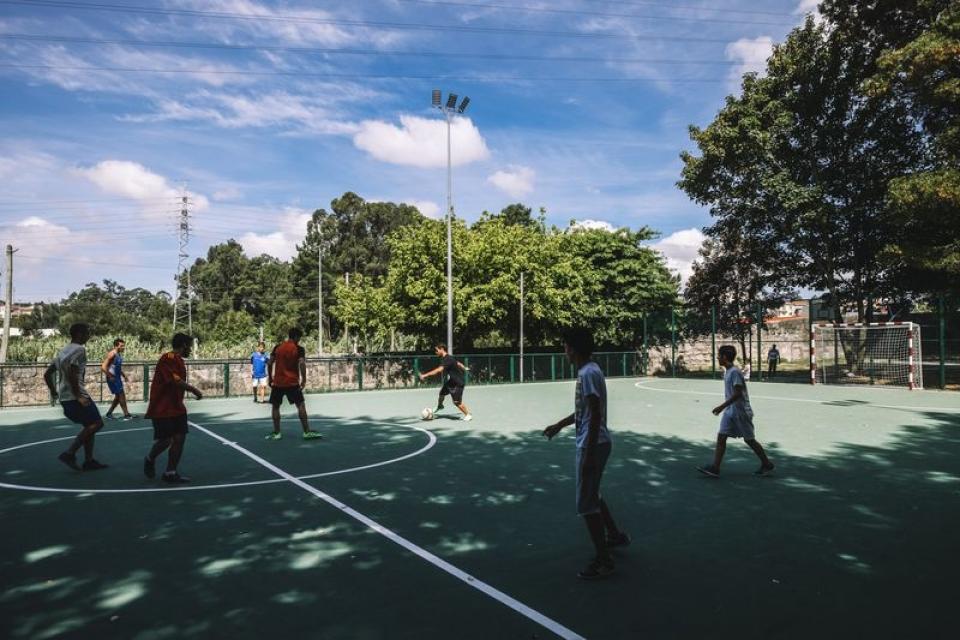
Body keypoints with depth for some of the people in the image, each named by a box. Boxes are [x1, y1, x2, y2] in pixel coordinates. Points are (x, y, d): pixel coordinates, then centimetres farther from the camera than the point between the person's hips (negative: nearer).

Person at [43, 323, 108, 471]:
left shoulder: (62, 351, 19)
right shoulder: (79, 349, -10)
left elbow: (47, 374, 21)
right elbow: (72, 374, -22)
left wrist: (54, 393, 23)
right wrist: (78, 396, -20)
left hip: (64, 397, 10)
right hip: (75, 396, -10)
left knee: (89, 425, 14)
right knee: (97, 423, -7)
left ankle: (89, 461, 13)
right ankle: (69, 454, -12)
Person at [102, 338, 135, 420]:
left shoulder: (119, 355, 10)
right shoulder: (112, 354, -18)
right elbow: (103, 367, -24)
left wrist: (124, 376, 17)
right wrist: (110, 376, -20)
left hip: (118, 378, 9)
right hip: (112, 378, -9)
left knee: (118, 396, 14)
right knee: (121, 395, -7)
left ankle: (109, 413, 24)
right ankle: (126, 415, -3)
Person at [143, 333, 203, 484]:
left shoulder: (179, 360, 11)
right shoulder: (168, 359, -18)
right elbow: (175, 381, -26)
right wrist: (193, 389, -17)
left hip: (176, 408, 9)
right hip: (162, 409, -9)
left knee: (179, 438, 2)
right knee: (165, 440, -3)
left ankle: (171, 473, 12)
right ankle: (150, 460, 28)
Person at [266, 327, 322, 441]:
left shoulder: (277, 347, 7)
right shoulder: (299, 349, -4)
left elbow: (270, 364, 5)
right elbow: (302, 364, -16)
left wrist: (270, 378, 14)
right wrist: (304, 380, -9)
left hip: (277, 382, 3)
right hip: (292, 383, -3)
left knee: (276, 407, 12)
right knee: (301, 405, 1)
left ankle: (276, 433, 13)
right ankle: (307, 432, -2)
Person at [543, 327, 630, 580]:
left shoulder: (588, 373, -20)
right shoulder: (587, 370, 10)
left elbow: (596, 415, -23)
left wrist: (588, 454, -23)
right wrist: (559, 425, 30)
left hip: (592, 445, -10)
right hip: (595, 443, 10)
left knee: (586, 504, -2)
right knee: (592, 495, 25)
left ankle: (603, 560, 8)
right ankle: (615, 534, 41)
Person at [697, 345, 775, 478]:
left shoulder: (735, 372, -19)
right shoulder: (727, 372, 9)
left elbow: (737, 393, -24)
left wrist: (722, 406, -26)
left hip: (741, 411, -9)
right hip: (729, 411, 9)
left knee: (749, 439, 5)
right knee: (721, 437, 0)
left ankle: (767, 465, 24)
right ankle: (714, 468, -3)